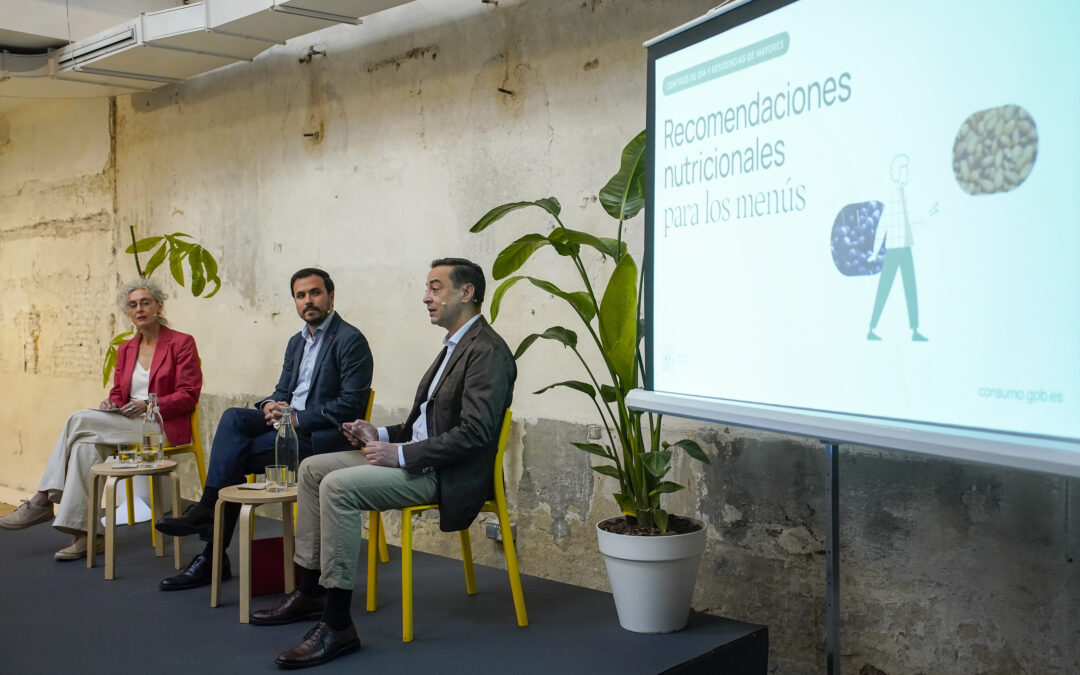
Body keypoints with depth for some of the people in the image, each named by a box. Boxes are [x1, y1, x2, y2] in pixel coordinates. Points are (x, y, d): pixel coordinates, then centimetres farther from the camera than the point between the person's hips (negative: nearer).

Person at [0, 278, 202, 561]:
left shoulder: (182, 343, -1)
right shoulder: (126, 349, 18)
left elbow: (188, 395, -7)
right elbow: (118, 392, 19)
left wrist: (149, 405, -20)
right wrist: (111, 404, -5)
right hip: (127, 424, 6)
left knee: (80, 420, -23)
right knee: (87, 444, -27)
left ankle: (44, 500, -16)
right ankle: (86, 533, -28)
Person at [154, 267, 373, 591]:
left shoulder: (350, 340, -7)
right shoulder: (297, 342, 20)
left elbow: (351, 404, -14)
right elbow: (283, 390, 19)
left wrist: (297, 417, -18)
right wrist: (271, 405, -6)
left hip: (323, 434, -7)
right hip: (290, 424, 7)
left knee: (234, 456, -21)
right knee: (233, 417, -19)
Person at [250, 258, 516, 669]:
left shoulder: (488, 351, -15)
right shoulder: (455, 346, 17)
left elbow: (474, 432, -24)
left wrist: (402, 454, -22)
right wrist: (382, 435, 5)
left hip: (446, 475, -11)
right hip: (418, 459, 11)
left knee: (338, 486, -26)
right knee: (313, 468, 7)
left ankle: (337, 623, -18)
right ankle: (311, 592, 13)